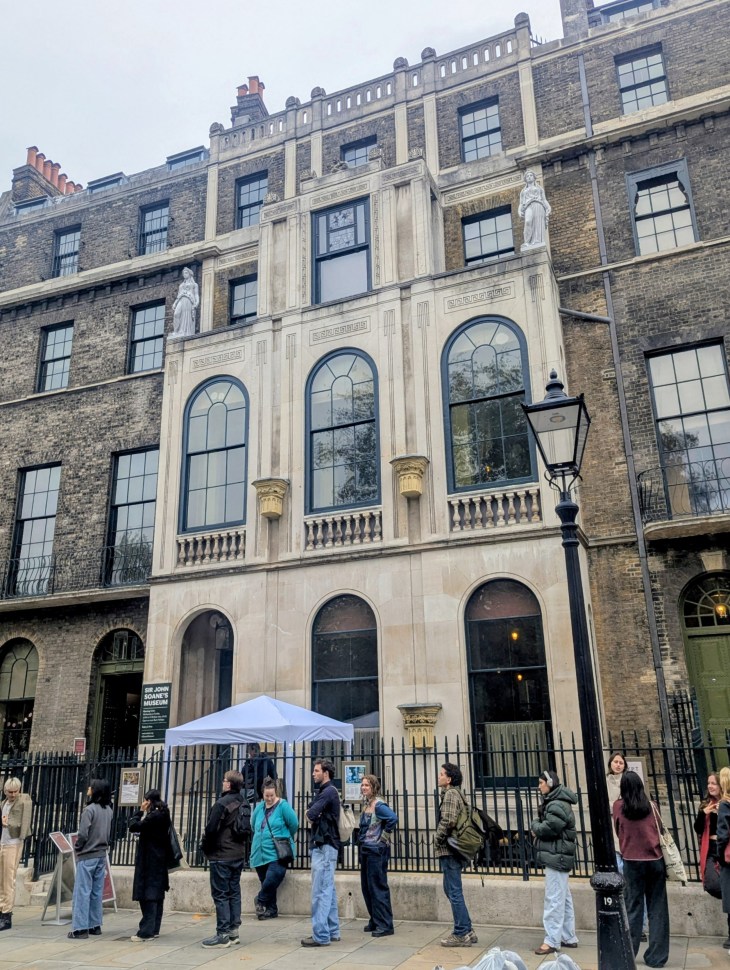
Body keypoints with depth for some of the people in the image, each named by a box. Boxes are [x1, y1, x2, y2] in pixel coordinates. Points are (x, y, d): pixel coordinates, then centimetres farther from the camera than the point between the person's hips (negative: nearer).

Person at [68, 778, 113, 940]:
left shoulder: (90, 809, -16)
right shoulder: (108, 810, 5)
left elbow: (83, 834, -17)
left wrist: (77, 848, -1)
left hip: (87, 856, -7)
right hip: (101, 855, 7)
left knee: (82, 892, -1)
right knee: (96, 892, 12)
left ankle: (81, 928, 1)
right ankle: (95, 926, 17)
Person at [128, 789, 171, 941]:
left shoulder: (154, 815, -18)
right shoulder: (162, 814, 11)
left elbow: (133, 826, -18)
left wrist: (140, 810, -8)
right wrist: (143, 812, 6)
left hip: (150, 860, -10)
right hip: (159, 859, 10)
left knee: (148, 896, -6)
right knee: (156, 895, 13)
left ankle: (146, 931, -5)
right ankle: (154, 929, 20)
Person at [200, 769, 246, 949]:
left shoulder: (222, 803, -17)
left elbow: (211, 829, -18)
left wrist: (206, 847, -2)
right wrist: (241, 846, 16)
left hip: (221, 855, -7)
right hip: (238, 855, 8)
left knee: (220, 895, -1)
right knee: (234, 892, 13)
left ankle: (223, 934, 1)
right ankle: (234, 931, 18)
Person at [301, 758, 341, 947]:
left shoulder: (329, 791, -13)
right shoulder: (324, 792, 19)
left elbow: (311, 814, -21)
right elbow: (312, 814, 13)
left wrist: (311, 814, 1)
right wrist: (312, 815, -8)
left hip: (324, 846, -10)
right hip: (322, 845, 10)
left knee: (320, 892, -9)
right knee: (328, 890, 13)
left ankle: (321, 936, -7)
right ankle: (332, 932, 19)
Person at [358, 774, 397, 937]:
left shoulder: (378, 805, -16)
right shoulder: (366, 804, 10)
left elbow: (393, 818, -31)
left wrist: (384, 836, -19)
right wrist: (361, 841, 11)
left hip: (376, 851, -9)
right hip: (365, 850, 9)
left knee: (378, 887, -3)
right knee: (367, 887, 15)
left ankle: (385, 925, 5)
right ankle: (374, 921, 26)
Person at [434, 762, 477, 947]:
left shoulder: (450, 794, -14)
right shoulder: (456, 793, 15)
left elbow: (448, 821, -25)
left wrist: (437, 838, -11)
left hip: (449, 849, -10)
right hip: (454, 849, 10)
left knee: (454, 892, -2)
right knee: (451, 889, 16)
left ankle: (461, 934, 5)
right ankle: (466, 930, 21)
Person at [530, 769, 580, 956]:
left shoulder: (557, 805, -19)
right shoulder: (554, 802, 16)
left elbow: (548, 829, -24)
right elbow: (546, 827, 19)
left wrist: (534, 824, -6)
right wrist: (539, 827, -1)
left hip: (556, 856, -11)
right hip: (557, 856, 11)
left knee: (554, 899, -8)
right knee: (564, 898, 16)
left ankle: (552, 941, -5)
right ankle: (569, 937, 24)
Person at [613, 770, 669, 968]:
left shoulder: (618, 806, -4)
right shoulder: (651, 806, -3)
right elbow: (661, 831, 7)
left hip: (632, 861, 0)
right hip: (655, 860, 0)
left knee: (633, 908, 9)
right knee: (657, 909, 8)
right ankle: (657, 956, 10)